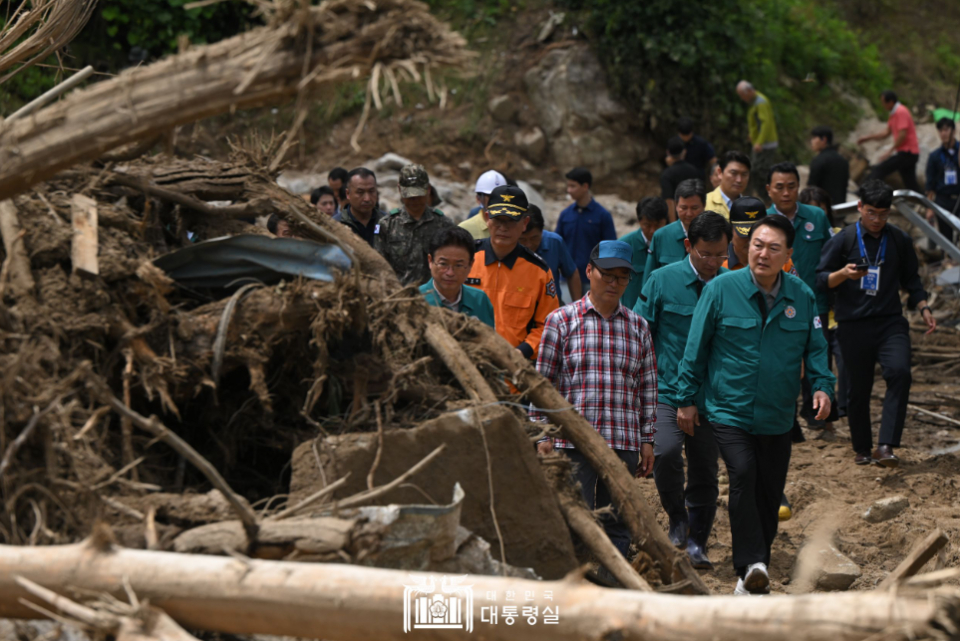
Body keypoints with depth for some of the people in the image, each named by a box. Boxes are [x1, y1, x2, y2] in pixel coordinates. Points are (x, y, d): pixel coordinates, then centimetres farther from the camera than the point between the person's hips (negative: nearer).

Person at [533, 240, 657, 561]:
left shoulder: (638, 326, 12)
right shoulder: (561, 320, 3)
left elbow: (648, 386, 14)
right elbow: (543, 381, 3)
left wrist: (647, 439, 10)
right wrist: (543, 436, -2)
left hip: (623, 442, 3)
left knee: (617, 524, 6)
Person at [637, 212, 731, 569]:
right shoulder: (664, 281, -3)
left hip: (712, 398, 2)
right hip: (666, 391, -2)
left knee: (705, 472, 6)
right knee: (665, 452, -24)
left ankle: (697, 543, 24)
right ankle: (677, 519, 1)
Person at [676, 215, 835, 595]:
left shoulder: (802, 297, 1)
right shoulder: (721, 289, -7)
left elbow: (815, 348, 10)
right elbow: (696, 347, 0)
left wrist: (822, 385, -8)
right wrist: (686, 398, 2)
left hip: (777, 418, 3)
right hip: (729, 411, -3)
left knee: (770, 495, 9)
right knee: (742, 476, -25)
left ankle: (753, 573, 24)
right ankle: (752, 566, -25)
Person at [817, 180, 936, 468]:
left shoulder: (900, 240, 7)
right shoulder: (843, 240, 0)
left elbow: (911, 279, 18)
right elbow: (821, 280, 0)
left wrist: (923, 308, 4)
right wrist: (844, 274, -19)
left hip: (890, 322, 1)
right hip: (853, 325, -1)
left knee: (899, 372, -23)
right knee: (859, 389, 5)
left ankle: (886, 446, -25)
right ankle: (862, 449, 24)